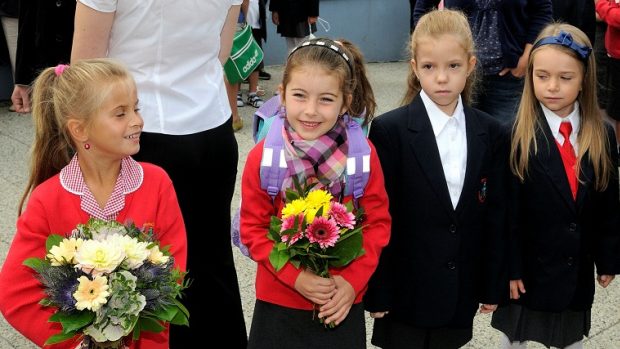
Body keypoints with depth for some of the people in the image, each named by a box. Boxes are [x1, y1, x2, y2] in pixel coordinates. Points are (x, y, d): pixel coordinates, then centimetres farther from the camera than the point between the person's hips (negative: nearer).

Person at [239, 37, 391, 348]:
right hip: (278, 304, 0)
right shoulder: (262, 157, -10)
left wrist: (352, 280, -12)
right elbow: (253, 229, -5)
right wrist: (295, 277, -15)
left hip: (343, 304, 1)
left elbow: (378, 223, -2)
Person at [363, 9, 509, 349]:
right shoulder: (388, 131, -11)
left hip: (460, 292, 4)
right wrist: (377, 292, -9)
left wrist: (493, 286, 6)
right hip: (405, 291, -3)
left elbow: (495, 215, 5)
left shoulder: (492, 134, 0)